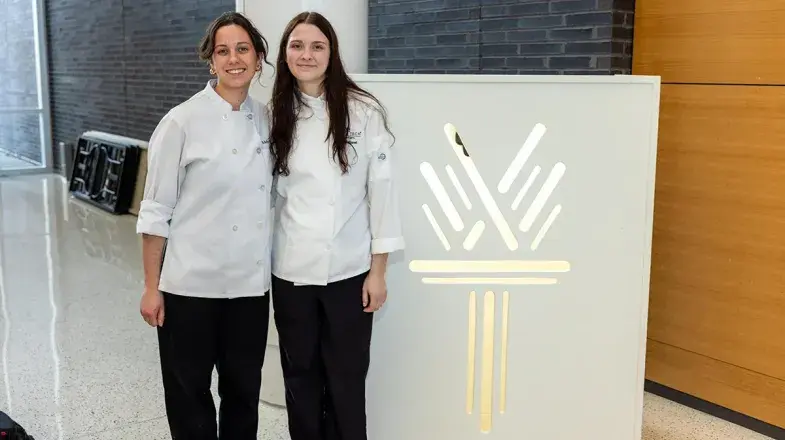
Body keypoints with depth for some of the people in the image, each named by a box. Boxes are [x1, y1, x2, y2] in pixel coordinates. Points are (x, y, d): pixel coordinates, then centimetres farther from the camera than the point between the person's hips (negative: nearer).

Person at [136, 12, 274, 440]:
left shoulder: (266, 120, 4)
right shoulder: (182, 122, -10)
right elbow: (155, 210, -8)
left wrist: (272, 268, 10)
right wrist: (152, 287, -8)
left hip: (250, 282, 4)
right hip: (191, 282, -4)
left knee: (244, 388, 16)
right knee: (188, 391, 10)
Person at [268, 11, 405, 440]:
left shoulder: (364, 112, -7)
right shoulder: (275, 116, 2)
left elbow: (381, 190, -6)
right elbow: (265, 192, 6)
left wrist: (378, 271, -6)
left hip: (349, 270, -2)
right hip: (291, 271, 3)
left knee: (346, 381, 8)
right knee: (300, 376, 15)